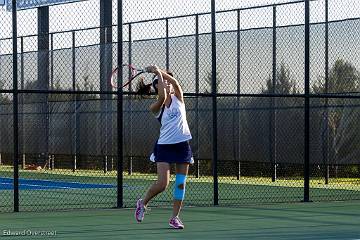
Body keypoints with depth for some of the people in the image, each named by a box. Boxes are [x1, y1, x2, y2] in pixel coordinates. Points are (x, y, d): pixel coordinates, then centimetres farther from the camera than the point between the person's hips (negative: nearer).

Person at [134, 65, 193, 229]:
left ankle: (175, 217, 13)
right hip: (164, 146, -3)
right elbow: (162, 97, -24)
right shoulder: (156, 107, -3)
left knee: (181, 183, 3)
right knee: (162, 184, -12)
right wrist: (159, 74, -19)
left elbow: (175, 82, -13)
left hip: (183, 145, 3)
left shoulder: (178, 98, 6)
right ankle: (143, 203, 14)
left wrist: (159, 71, -18)